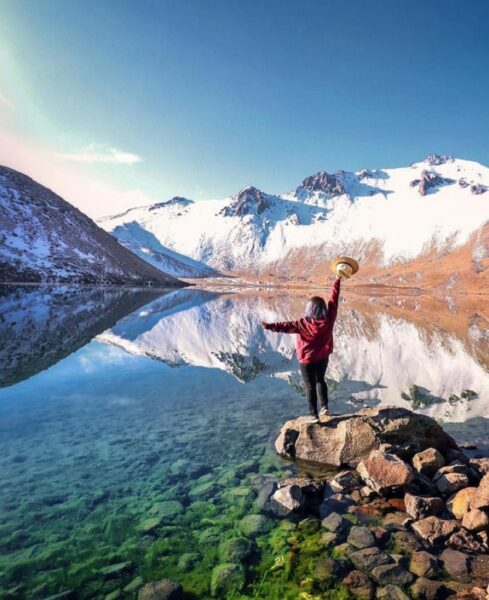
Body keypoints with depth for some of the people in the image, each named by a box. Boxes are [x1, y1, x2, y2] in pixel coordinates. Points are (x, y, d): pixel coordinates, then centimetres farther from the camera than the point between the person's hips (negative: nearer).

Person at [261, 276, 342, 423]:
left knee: (310, 386, 9)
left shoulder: (304, 323, -26)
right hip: (323, 357, 4)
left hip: (307, 360, -4)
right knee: (320, 380, 27)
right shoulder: (329, 319, -16)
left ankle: (314, 415, 14)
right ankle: (324, 407, 31)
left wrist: (270, 326, -39)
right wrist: (338, 280, 1)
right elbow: (334, 298, -8)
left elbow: (287, 326, -35)